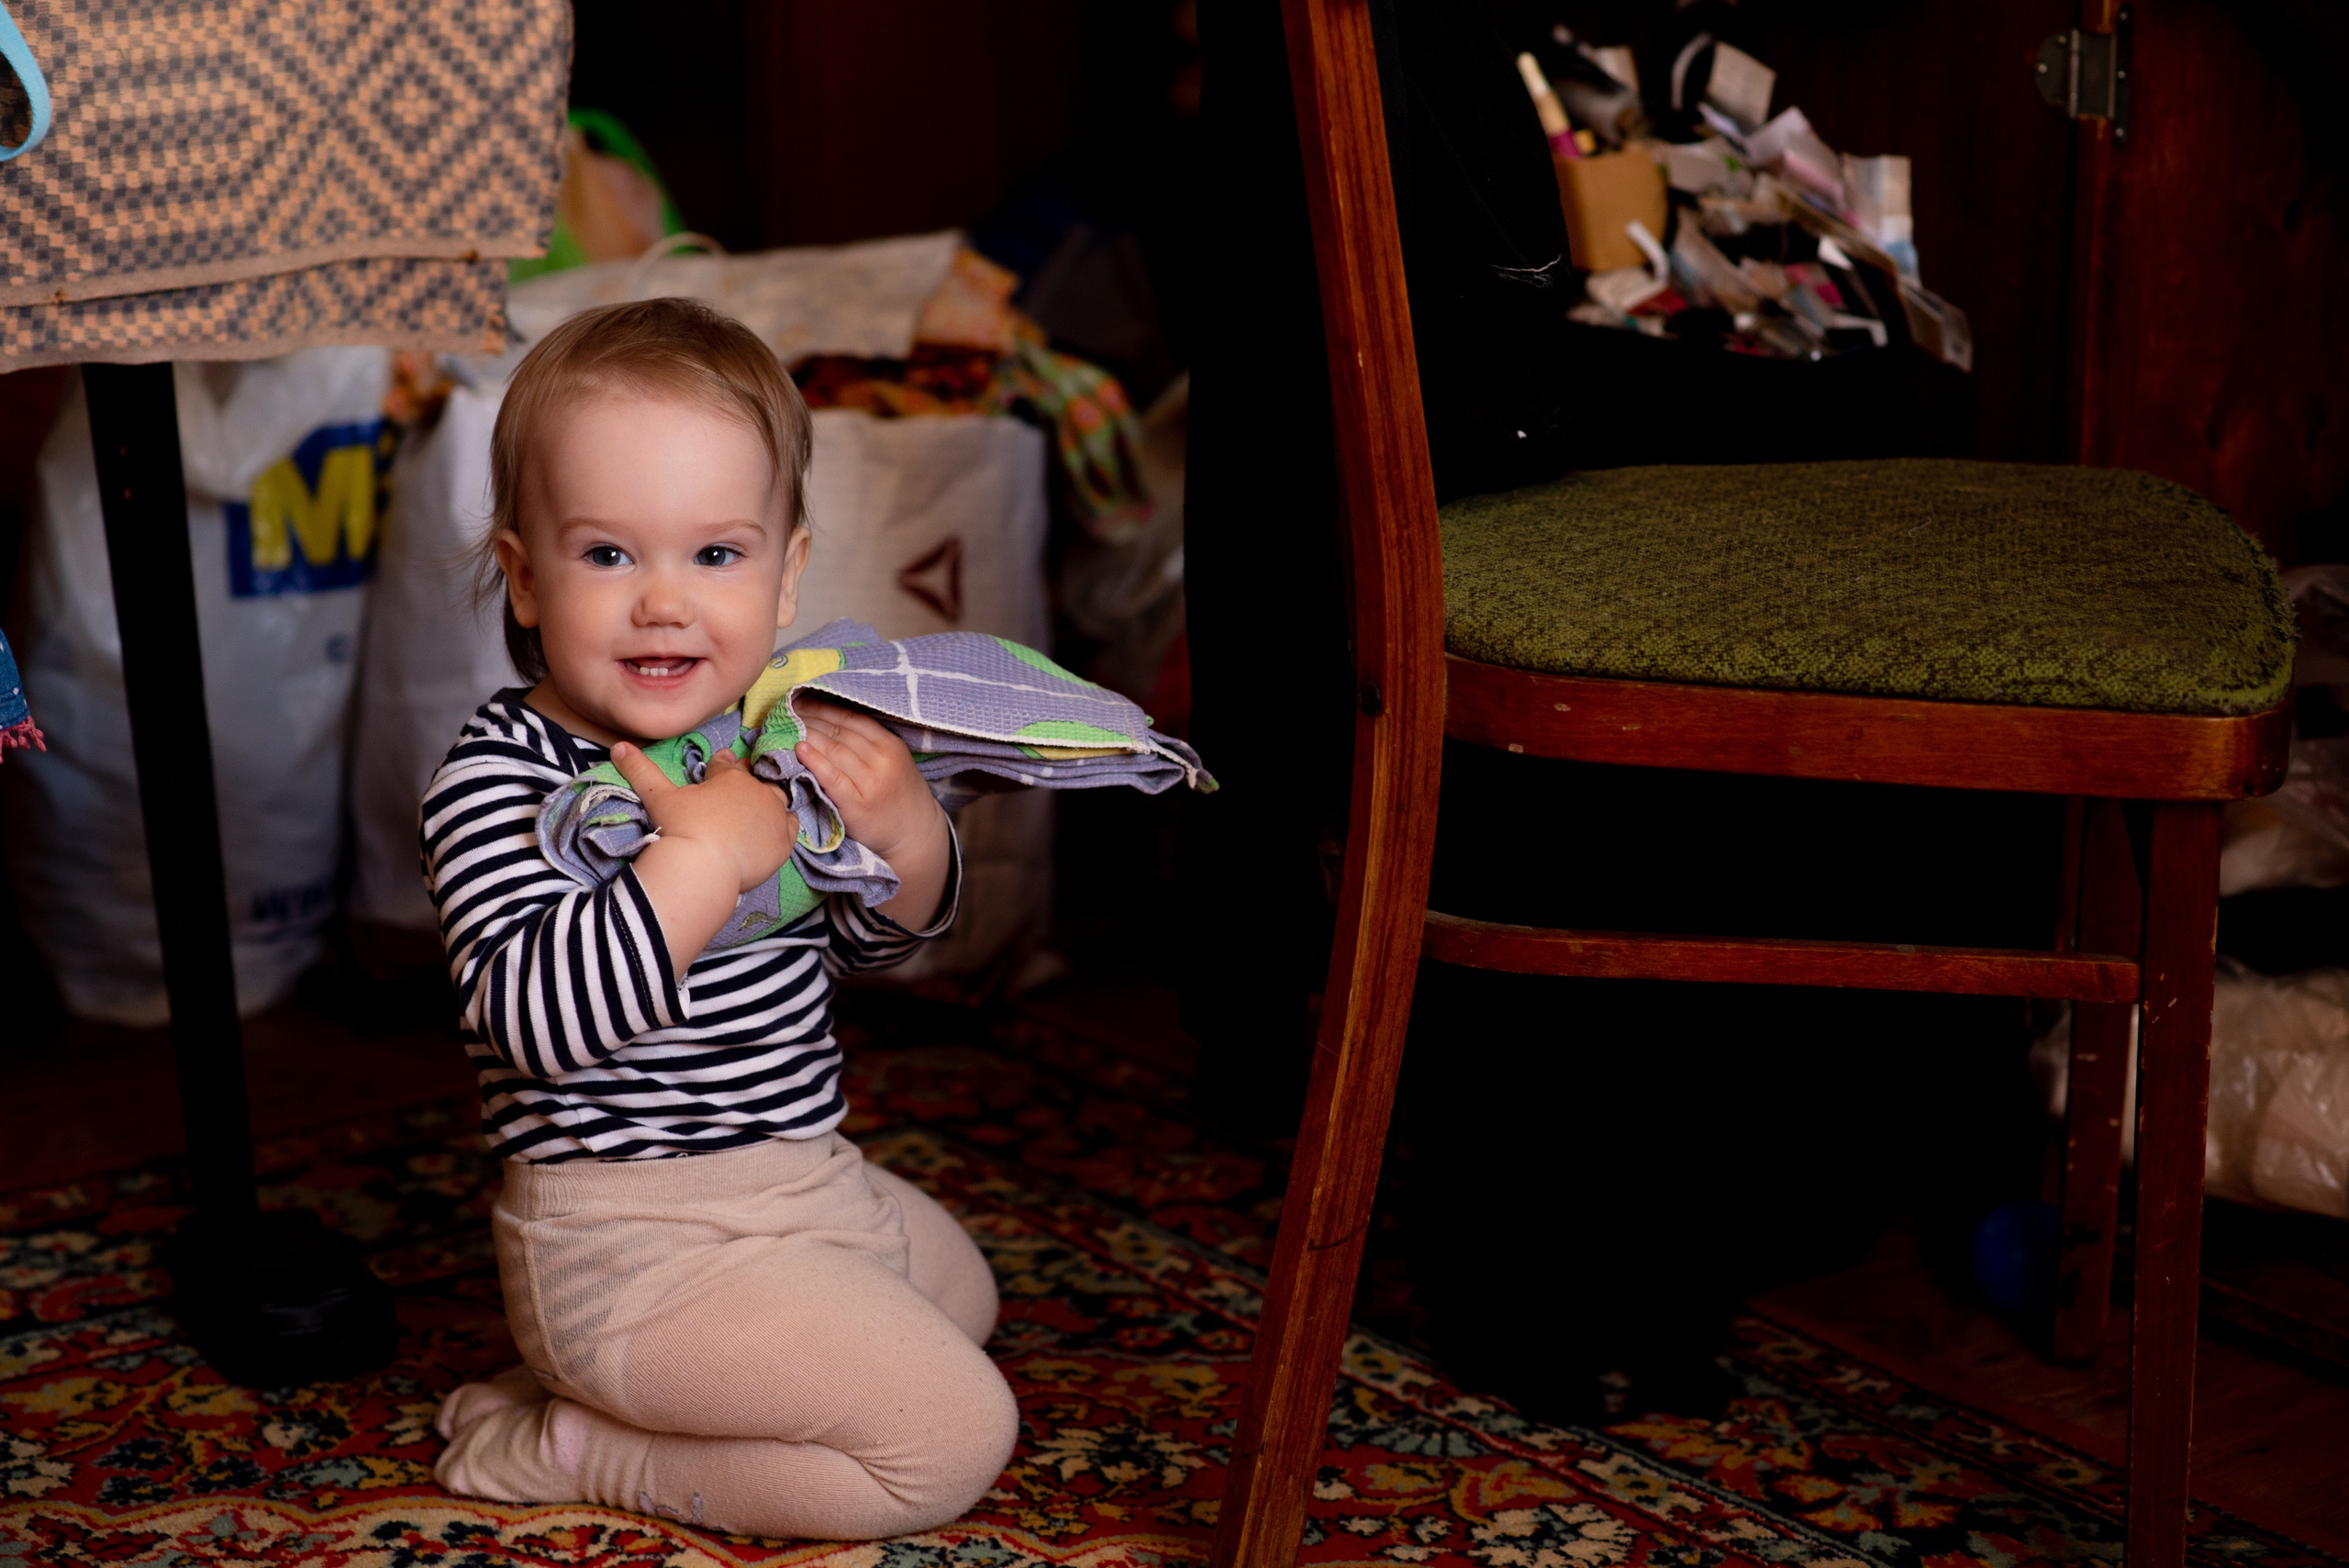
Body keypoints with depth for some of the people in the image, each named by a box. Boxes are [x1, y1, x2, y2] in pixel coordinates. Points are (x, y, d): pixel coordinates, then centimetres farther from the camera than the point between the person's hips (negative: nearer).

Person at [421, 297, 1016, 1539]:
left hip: (804, 1175, 9)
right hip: (635, 1241, -9)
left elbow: (868, 940, 12)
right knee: (956, 1435, -10)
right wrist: (707, 852, -36)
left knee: (958, 1292, 32)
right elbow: (531, 1014, -34)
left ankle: (628, 1389, 22)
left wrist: (906, 835, -10)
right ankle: (570, 1446, 0)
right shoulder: (495, 780, -20)